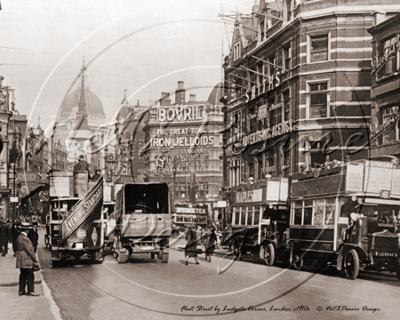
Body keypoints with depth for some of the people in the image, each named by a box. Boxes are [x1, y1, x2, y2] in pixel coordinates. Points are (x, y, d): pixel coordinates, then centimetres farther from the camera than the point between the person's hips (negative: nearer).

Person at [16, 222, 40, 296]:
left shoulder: (20, 237, 13)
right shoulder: (23, 238, -19)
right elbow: (29, 250, -19)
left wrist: (34, 259, 18)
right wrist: (36, 260, -14)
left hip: (22, 261, 10)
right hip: (26, 261, -10)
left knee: (23, 276, 14)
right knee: (30, 276, -4)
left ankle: (22, 291, 19)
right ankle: (31, 291, -1)